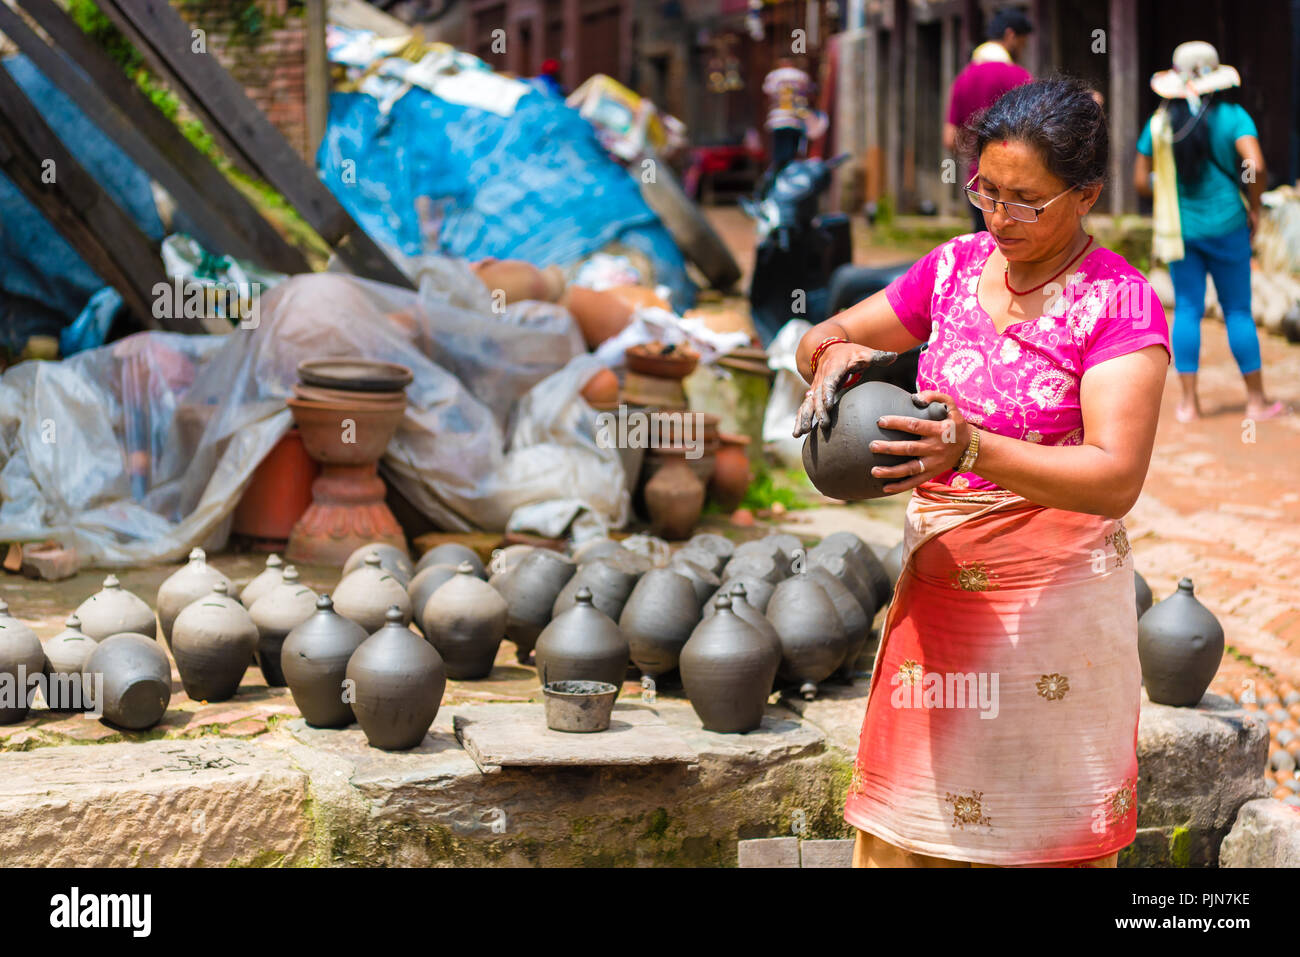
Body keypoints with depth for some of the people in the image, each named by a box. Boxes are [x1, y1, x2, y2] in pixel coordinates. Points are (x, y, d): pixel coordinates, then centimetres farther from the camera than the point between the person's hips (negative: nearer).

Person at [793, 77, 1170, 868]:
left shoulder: (1120, 304, -12)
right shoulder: (955, 267, 5)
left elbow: (1116, 478, -24)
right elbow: (820, 338, 15)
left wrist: (969, 449, -38)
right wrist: (836, 352, -10)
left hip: (1052, 596, -5)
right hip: (938, 583, 5)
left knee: (1044, 830, 5)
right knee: (906, 831, 9)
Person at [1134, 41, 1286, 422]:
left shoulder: (1159, 123, -1)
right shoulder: (1232, 117, -8)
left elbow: (1141, 181, 0)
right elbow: (1254, 166, -20)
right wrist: (1253, 206, -4)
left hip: (1179, 229, 2)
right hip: (1225, 226, -2)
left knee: (1187, 310, 7)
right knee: (1238, 310, 6)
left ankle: (1189, 402, 5)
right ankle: (1256, 400, 11)